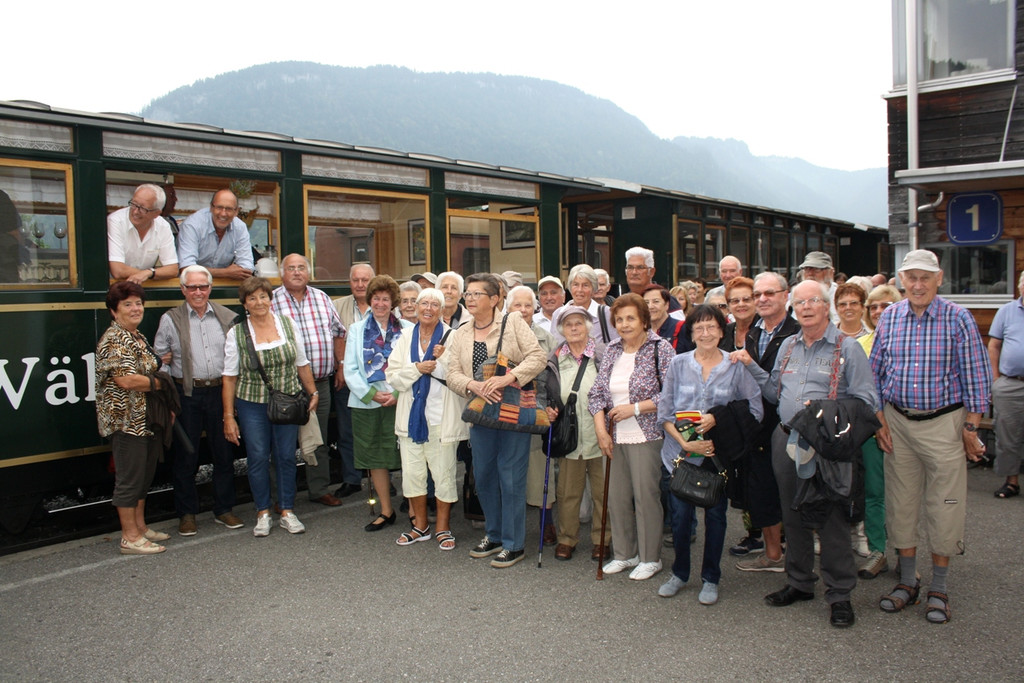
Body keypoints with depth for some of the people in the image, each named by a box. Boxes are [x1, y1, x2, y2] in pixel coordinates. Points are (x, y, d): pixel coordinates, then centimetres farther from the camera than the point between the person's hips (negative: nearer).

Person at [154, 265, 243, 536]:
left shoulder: (227, 317, 6)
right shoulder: (170, 319, 2)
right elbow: (158, 359, 3)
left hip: (220, 391, 2)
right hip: (187, 394, -1)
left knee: (224, 453, 8)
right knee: (185, 455, 6)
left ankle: (224, 509, 22)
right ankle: (187, 514, 19)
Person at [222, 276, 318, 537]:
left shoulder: (288, 324, 2)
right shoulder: (236, 333, -2)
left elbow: (302, 364, 10)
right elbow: (229, 378, -1)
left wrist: (313, 392, 9)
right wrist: (228, 416, -3)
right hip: (252, 405, -1)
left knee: (286, 457, 6)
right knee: (258, 458, 3)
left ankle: (287, 512, 18)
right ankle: (263, 513, 18)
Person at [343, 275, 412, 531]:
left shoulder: (407, 329, 3)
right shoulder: (357, 329, 10)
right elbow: (350, 370, 4)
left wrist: (398, 394, -14)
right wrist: (371, 394, -8)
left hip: (400, 402, -2)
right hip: (366, 404, 3)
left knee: (405, 454, -3)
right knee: (375, 457, 9)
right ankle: (386, 511, 21)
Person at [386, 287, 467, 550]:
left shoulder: (450, 336, -5)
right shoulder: (406, 336, 7)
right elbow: (392, 375, 1)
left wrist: (442, 360, -22)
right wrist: (418, 368, -13)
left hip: (441, 417, -4)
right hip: (411, 414, 4)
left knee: (443, 474, 3)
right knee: (412, 472, 10)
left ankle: (443, 528, 20)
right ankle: (420, 526, 27)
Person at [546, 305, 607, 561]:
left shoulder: (602, 356, -3)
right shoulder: (555, 360, 7)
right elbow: (548, 394, 18)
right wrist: (549, 409, 0)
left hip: (598, 435, -2)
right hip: (569, 436, 3)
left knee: (602, 491, 7)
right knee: (567, 491, 9)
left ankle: (601, 539, 21)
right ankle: (567, 538, 23)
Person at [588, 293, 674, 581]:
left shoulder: (660, 349, -7)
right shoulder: (612, 350, 9)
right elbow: (597, 393, 9)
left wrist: (635, 408, -14)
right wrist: (601, 430, -2)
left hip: (647, 436, -5)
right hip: (616, 437, 5)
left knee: (646, 495, -1)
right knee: (617, 497, 8)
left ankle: (651, 558, 16)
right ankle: (625, 554, 25)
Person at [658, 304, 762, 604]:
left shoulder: (736, 366, -3)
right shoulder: (678, 364, 1)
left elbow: (755, 410, -3)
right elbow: (665, 412, 1)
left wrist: (718, 419, -16)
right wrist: (685, 442, -12)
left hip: (719, 455, -1)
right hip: (680, 453, 1)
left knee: (715, 515, 9)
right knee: (680, 515, 5)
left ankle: (711, 579, 26)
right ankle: (679, 573, 27)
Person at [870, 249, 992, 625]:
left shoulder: (958, 319, -6)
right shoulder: (888, 318, 3)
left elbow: (976, 377, -4)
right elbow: (875, 373, 9)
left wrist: (971, 427, -5)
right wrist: (878, 420, 3)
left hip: (943, 423, -3)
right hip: (898, 423, 3)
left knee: (943, 507, 4)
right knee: (900, 504, 9)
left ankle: (938, 589, 19)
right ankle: (907, 582, 24)